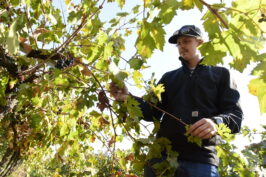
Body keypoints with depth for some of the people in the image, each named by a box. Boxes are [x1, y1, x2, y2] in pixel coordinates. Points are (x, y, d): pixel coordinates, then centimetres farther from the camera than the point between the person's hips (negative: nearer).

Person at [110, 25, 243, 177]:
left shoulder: (220, 74, 11)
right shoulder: (168, 77, 20)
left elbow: (235, 114, 1)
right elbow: (153, 111, 10)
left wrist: (216, 122, -22)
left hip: (201, 160, -2)